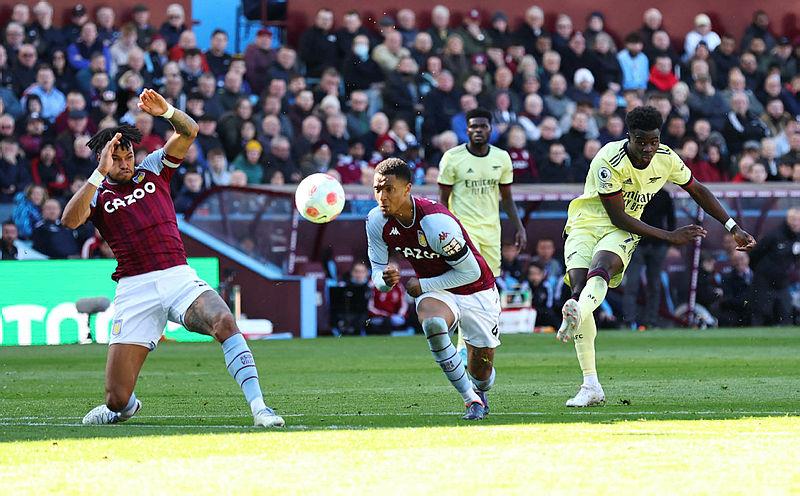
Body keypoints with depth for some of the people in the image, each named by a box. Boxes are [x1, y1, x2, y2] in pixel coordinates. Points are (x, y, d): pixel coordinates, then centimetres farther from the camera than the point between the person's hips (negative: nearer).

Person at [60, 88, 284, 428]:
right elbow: (71, 220, -13)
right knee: (118, 399, -5)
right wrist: (100, 173, -19)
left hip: (179, 277, 1)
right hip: (135, 288, -1)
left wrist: (166, 111, -19)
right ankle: (124, 408, 33)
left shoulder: (153, 169, 15)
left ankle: (258, 407, -34)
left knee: (224, 323, -33)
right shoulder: (97, 193, 9)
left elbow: (189, 133, 2)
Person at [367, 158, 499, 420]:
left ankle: (479, 392, 43)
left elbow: (471, 272, -22)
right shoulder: (377, 221, -13)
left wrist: (422, 285, -22)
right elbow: (378, 275, -5)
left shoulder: (436, 222, -31)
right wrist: (386, 279, -29)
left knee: (481, 372, 3)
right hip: (434, 292, 3)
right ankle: (472, 401, -20)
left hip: (475, 291, -3)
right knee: (433, 325, -33)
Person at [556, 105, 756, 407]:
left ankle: (576, 315, -69)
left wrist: (734, 229, 16)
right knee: (578, 284, -24)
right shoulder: (609, 162, -19)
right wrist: (669, 237, -14)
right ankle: (591, 386, -19)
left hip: (621, 234, 2)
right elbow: (618, 217, -15)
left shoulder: (666, 159, -4)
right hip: (585, 223, -2)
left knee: (601, 264, -34)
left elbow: (697, 191, 15)